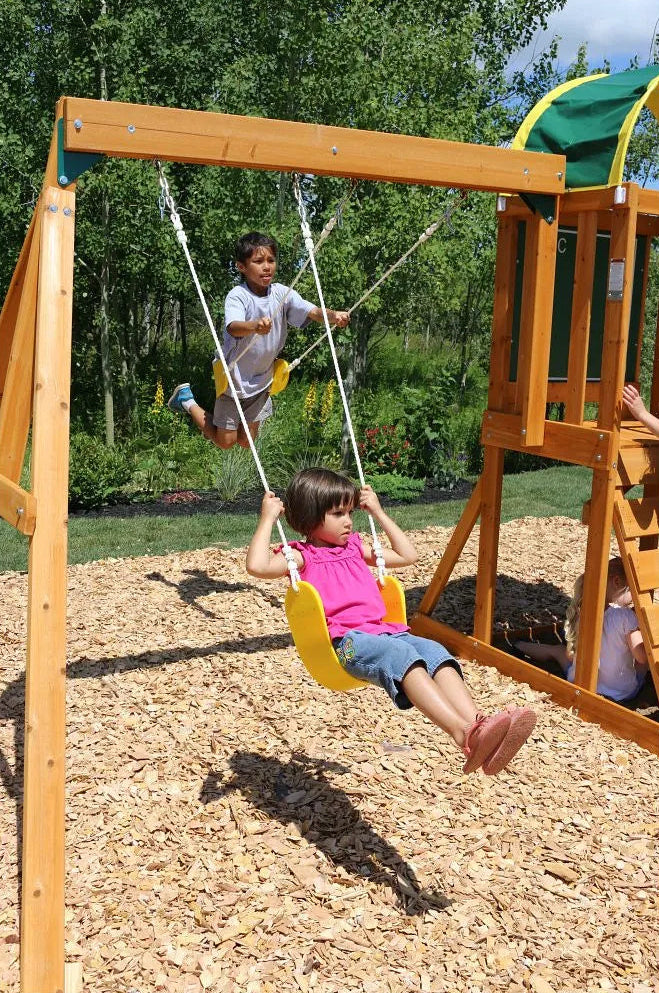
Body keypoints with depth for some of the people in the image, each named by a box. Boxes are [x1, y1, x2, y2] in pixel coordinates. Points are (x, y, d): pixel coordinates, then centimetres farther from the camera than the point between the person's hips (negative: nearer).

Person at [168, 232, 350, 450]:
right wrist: (255, 326, -64)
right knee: (225, 442, 7)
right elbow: (233, 327, -42)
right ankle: (187, 400, 28)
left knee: (247, 442, 13)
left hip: (262, 380, 5)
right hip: (234, 377, -5)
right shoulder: (237, 296, -23)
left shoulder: (281, 293, -8)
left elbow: (312, 312, -19)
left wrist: (333, 315, -41)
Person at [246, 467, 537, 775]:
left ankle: (479, 724, -46)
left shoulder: (355, 547, 31)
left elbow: (407, 555, 37)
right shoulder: (302, 556, 10)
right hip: (346, 642, -7)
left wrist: (378, 512, 34)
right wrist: (268, 518, -2)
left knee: (434, 652, -25)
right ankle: (463, 734, -53)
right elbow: (258, 566, -10)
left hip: (383, 631, 7)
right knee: (401, 655, -36)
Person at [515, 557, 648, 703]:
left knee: (557, 650, 33)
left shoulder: (581, 613, -8)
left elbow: (570, 655, 0)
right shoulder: (626, 615, -22)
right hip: (624, 692, -3)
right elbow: (642, 657, -19)